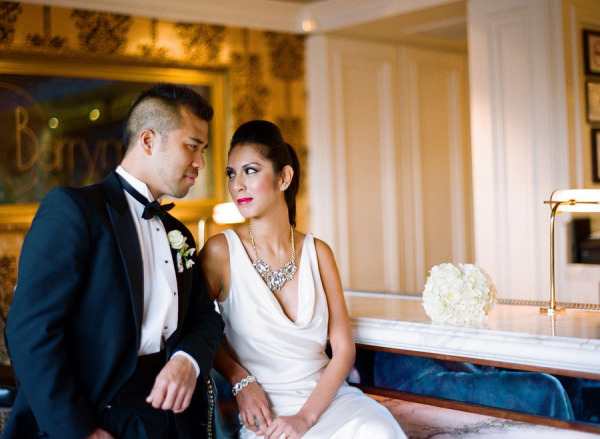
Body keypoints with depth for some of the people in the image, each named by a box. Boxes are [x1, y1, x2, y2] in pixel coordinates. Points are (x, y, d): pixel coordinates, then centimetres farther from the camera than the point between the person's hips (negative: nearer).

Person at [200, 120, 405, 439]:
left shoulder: (318, 252, 4)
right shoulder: (221, 251, -4)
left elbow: (343, 349, 2)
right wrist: (240, 381, -3)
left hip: (326, 396, 4)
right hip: (266, 409, -4)